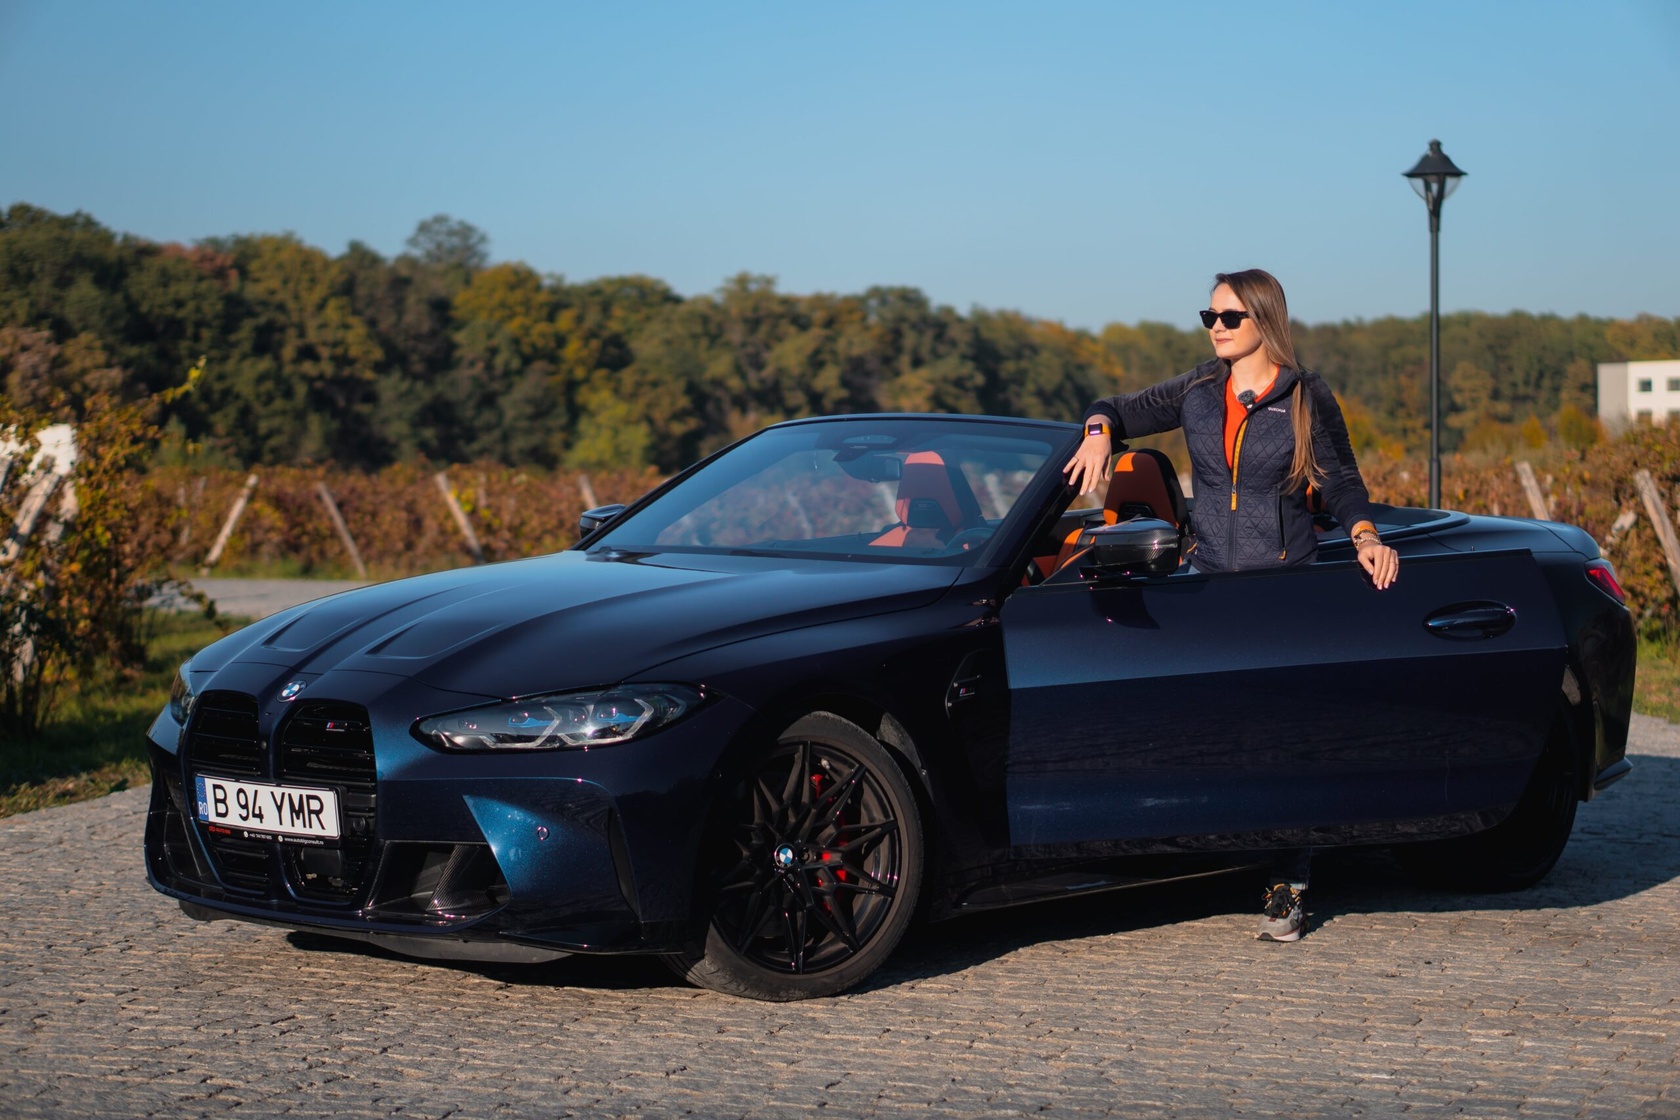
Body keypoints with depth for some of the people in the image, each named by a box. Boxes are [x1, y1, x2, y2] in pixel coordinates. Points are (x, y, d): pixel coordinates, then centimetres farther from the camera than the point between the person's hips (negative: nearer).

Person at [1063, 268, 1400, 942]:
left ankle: (1287, 891, -2)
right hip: (1208, 577, 3)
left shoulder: (1307, 399, 1)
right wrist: (1099, 433, -6)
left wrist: (1365, 539, -12)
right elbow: (1121, 410, 17)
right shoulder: (1197, 394, 9)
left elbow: (1342, 483, 6)